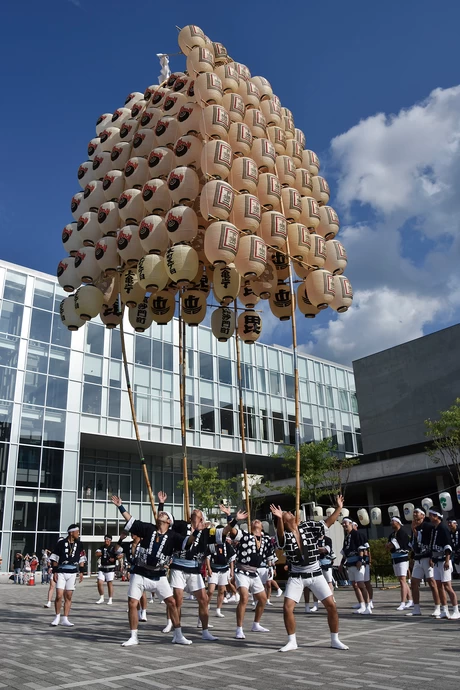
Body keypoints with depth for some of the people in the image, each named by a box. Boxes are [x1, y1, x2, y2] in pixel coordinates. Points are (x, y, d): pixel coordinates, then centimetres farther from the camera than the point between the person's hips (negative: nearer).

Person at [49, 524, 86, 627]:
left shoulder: (79, 544, 5)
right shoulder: (61, 543, -5)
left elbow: (81, 559, 12)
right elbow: (54, 558, 0)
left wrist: (81, 572, 7)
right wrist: (54, 572, -3)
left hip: (72, 573, 3)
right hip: (61, 572, -3)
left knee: (68, 597, 5)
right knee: (59, 596, -8)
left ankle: (65, 619, 13)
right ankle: (57, 617, 12)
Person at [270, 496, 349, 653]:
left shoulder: (309, 526, -6)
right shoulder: (284, 536, -14)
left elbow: (327, 523, -3)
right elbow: (280, 532, -37)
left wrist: (339, 508, -9)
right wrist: (279, 518, -56)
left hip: (315, 574, 2)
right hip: (296, 576, -1)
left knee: (331, 605, 0)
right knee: (287, 608, -10)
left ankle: (335, 640, 18)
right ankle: (292, 641, 10)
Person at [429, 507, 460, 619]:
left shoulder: (443, 528, -13)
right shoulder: (433, 529, 13)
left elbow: (448, 546, -20)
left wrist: (447, 561, -25)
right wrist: (432, 559, 18)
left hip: (444, 561, -9)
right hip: (436, 562, 9)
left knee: (447, 586, -8)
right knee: (439, 586, 9)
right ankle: (444, 611, 16)